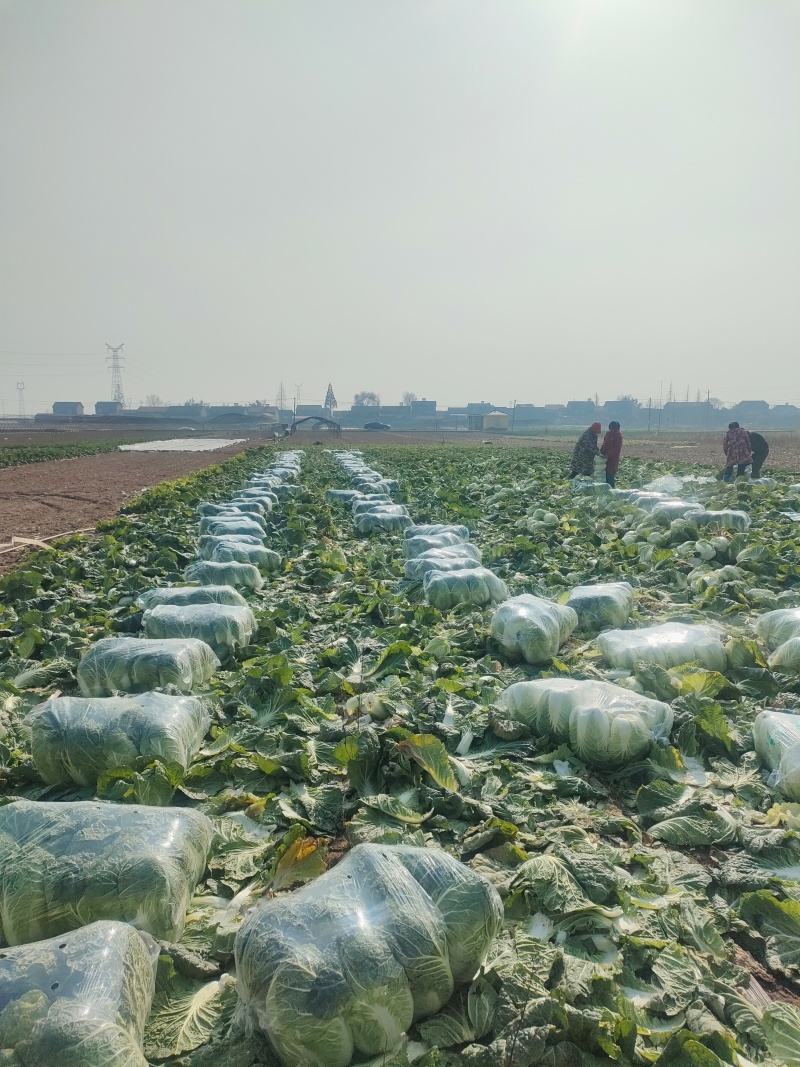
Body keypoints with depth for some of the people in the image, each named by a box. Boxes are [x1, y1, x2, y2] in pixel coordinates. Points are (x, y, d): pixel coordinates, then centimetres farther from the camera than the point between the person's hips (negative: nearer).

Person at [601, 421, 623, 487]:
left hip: (613, 460, -7)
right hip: (606, 459, 7)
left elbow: (616, 448, -16)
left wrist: (608, 455, -22)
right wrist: (601, 452, 5)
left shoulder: (618, 436, -9)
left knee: (610, 475, -8)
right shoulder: (608, 434, 13)